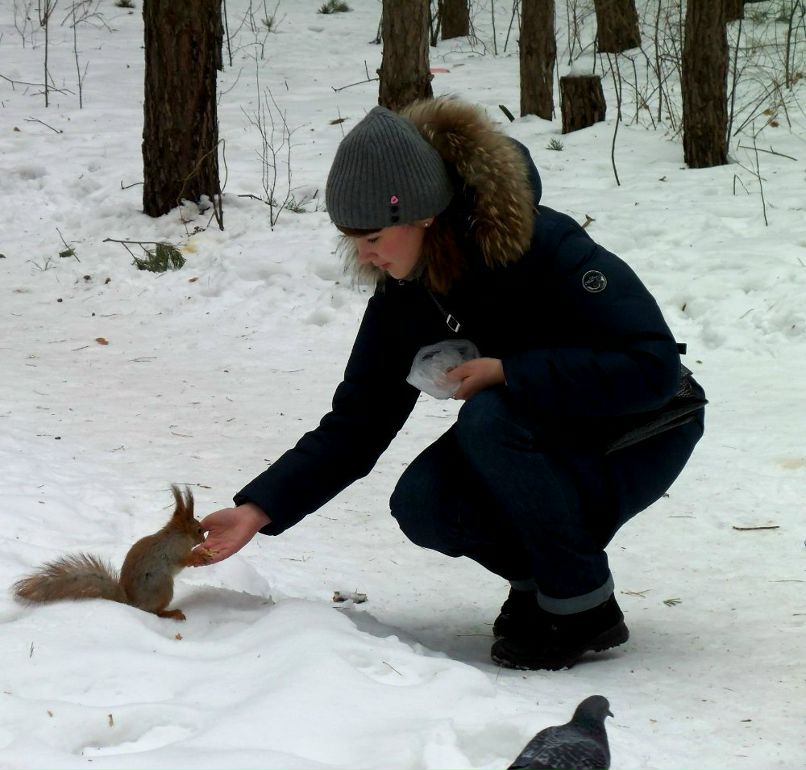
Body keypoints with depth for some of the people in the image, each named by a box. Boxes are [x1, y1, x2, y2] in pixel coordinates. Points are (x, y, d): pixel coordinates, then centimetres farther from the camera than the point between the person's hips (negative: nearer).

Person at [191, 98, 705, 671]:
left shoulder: (544, 247, -28)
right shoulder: (404, 296, -9)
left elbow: (652, 366, -33)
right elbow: (354, 427, -5)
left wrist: (508, 372, -33)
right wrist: (258, 510, -17)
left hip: (639, 435, -6)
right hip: (543, 441, 6)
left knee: (490, 418, -33)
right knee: (423, 504, -22)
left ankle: (585, 608, -18)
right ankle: (538, 577, 5)